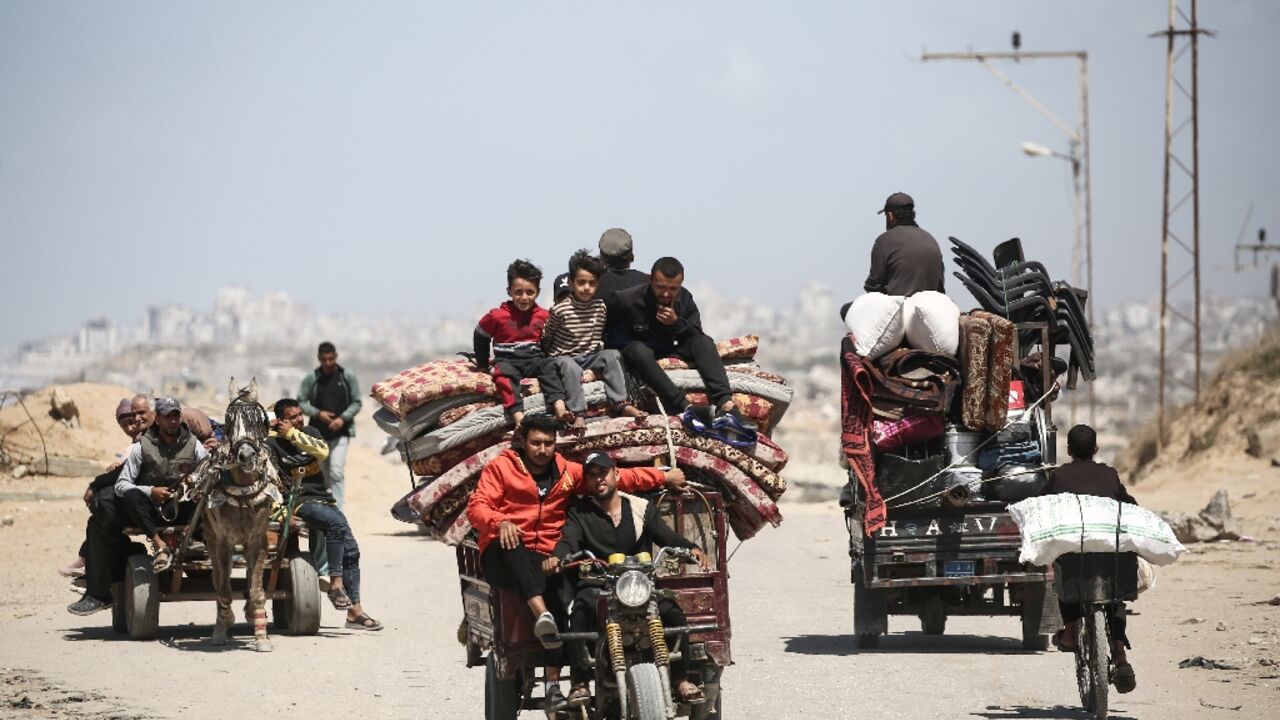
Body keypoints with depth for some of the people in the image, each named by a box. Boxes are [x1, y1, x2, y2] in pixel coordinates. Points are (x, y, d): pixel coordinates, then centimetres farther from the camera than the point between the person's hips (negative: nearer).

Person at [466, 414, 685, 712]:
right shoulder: (501, 467, 9)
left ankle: (553, 683, -28)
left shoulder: (567, 472, 20)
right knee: (512, 547, -40)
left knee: (561, 598, -28)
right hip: (504, 554, -3)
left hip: (546, 557, 3)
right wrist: (500, 522, -23)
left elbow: (620, 478, 22)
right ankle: (541, 614, -59)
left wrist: (664, 477, 20)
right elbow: (476, 507, -2)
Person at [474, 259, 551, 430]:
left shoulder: (543, 316, 4)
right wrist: (483, 365, 15)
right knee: (505, 374, -38)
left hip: (533, 359, 3)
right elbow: (480, 337, 10)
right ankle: (518, 416, -57)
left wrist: (546, 359, 6)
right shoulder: (498, 316, -4)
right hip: (507, 360, -3)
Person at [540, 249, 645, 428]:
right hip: (564, 357, -4)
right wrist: (550, 359, 0)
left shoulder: (600, 307, 1)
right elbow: (545, 339, -1)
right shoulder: (560, 309, -12)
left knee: (612, 355, -22)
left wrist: (597, 352, 8)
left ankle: (620, 404, -26)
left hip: (590, 356, 4)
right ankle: (577, 414, -43)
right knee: (571, 367, -38)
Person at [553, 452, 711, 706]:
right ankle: (580, 682, -34)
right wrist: (557, 558, -31)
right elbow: (568, 542, -6)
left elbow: (666, 536, 5)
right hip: (597, 587, -2)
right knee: (581, 609, -35)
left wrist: (692, 549, -16)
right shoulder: (579, 513, 11)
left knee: (672, 611, -24)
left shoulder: (642, 508, 15)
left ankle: (680, 679, -12)